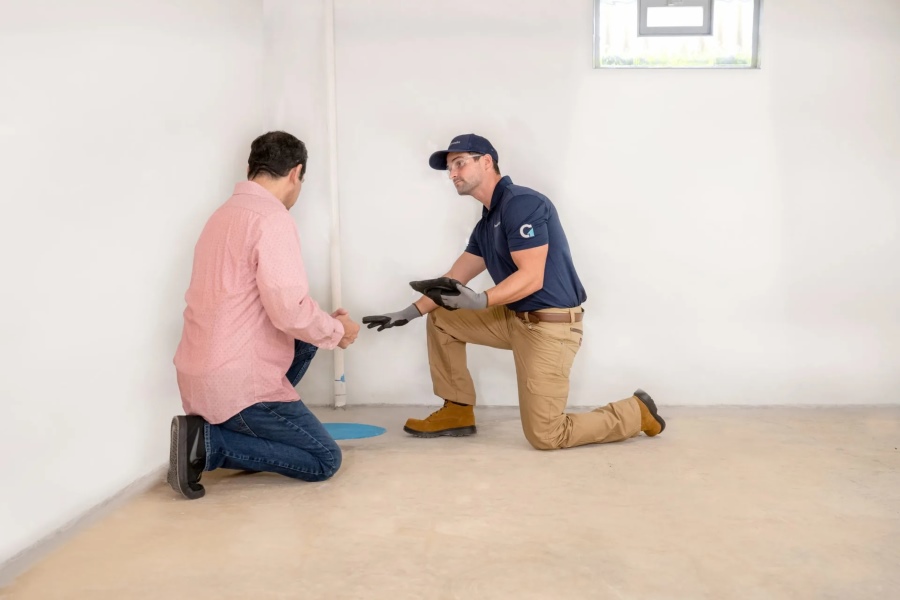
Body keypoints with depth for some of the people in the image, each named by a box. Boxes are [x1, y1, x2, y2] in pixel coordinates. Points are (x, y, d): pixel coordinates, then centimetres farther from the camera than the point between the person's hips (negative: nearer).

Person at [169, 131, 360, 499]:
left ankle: (252, 432, 17)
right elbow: (290, 311, -22)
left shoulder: (226, 214, 12)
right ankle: (209, 442, -7)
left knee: (306, 341, 24)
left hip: (202, 374, 9)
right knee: (324, 461, 4)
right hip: (236, 382, -9)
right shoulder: (272, 219, -15)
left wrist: (326, 326, 24)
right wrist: (338, 330, -1)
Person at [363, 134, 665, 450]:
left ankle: (637, 412, 12)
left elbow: (532, 278, -24)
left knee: (545, 436, -7)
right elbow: (454, 280, 15)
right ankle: (457, 411, 18)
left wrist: (479, 301, -36)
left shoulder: (521, 203, -16)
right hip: (515, 317, 9)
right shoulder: (486, 223, 12)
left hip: (550, 325, -9)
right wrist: (410, 312, 7)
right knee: (441, 319, 12)